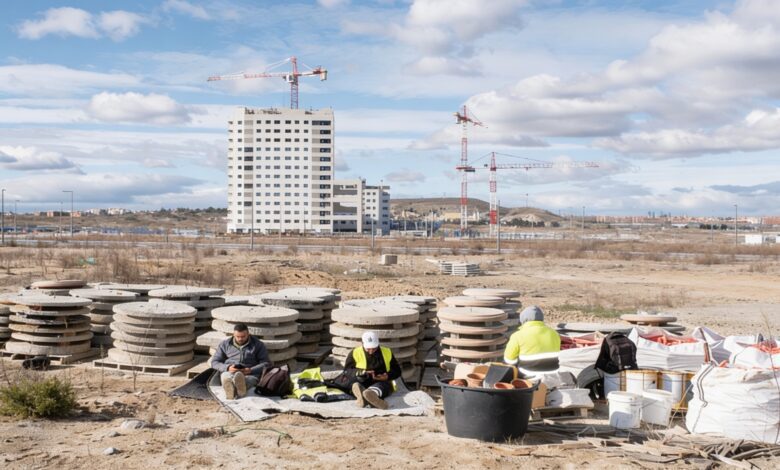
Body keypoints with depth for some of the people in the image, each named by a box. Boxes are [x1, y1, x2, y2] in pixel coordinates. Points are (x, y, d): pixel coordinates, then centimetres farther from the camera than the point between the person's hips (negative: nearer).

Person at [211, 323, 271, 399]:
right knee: (226, 377, -38)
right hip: (229, 372, 1)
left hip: (250, 374, -1)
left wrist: (251, 370, -13)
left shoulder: (258, 345, 14)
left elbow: (266, 363, 6)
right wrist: (227, 368, -7)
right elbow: (214, 362, 15)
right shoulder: (225, 344, 19)